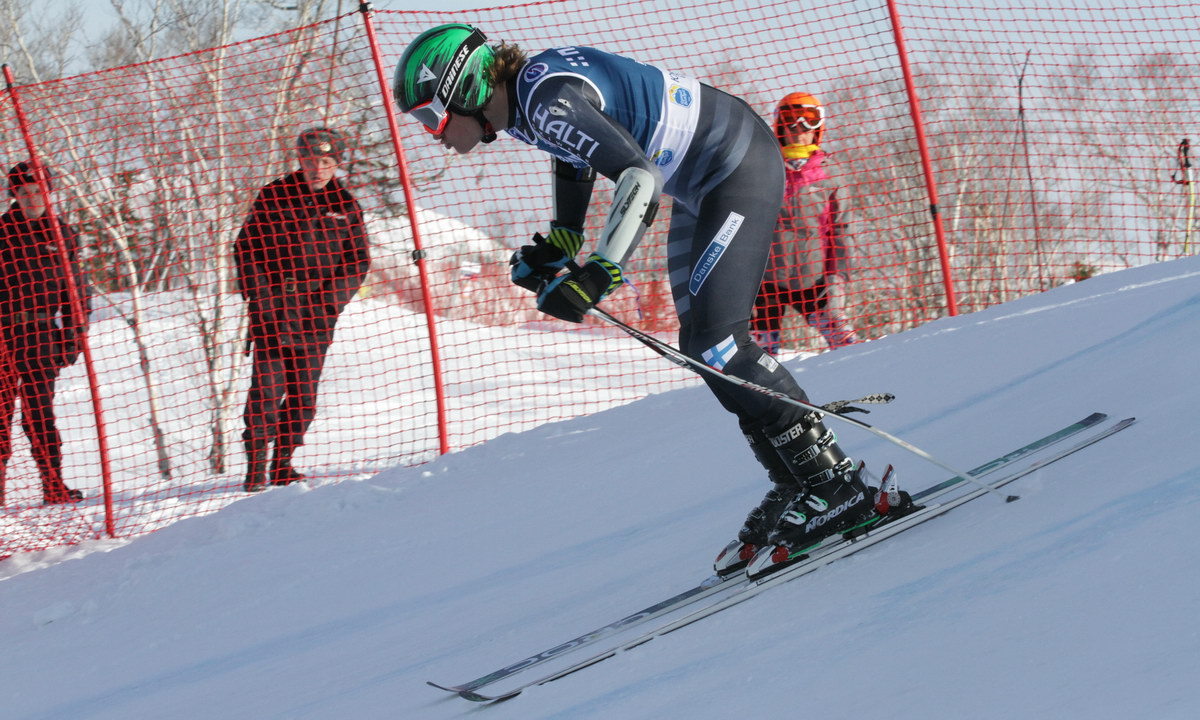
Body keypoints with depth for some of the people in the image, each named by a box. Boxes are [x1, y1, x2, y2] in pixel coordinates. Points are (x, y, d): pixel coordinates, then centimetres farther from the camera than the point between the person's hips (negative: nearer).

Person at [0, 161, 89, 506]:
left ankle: (54, 486, 2)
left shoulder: (62, 234, 11)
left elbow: (74, 289, 15)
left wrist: (75, 333, 8)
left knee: (39, 413, -2)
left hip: (41, 334, 1)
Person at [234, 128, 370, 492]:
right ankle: (256, 468, -4)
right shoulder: (275, 196, 3)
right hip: (273, 312, -3)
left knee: (303, 396, 3)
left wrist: (331, 299, -3)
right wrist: (260, 297, -5)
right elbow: (246, 249, 5)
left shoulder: (345, 206, 10)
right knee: (267, 390, -9)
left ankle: (282, 466, 13)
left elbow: (358, 262, 12)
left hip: (317, 320, 3)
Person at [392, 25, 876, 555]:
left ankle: (835, 485, -9)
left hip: (741, 168, -10)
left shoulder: (549, 102, -28)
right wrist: (558, 245, 16)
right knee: (700, 345, 9)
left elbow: (640, 177, -35)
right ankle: (794, 488, 14)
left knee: (715, 337, -15)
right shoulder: (520, 100, 2)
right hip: (702, 185, 10)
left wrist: (597, 275, -40)